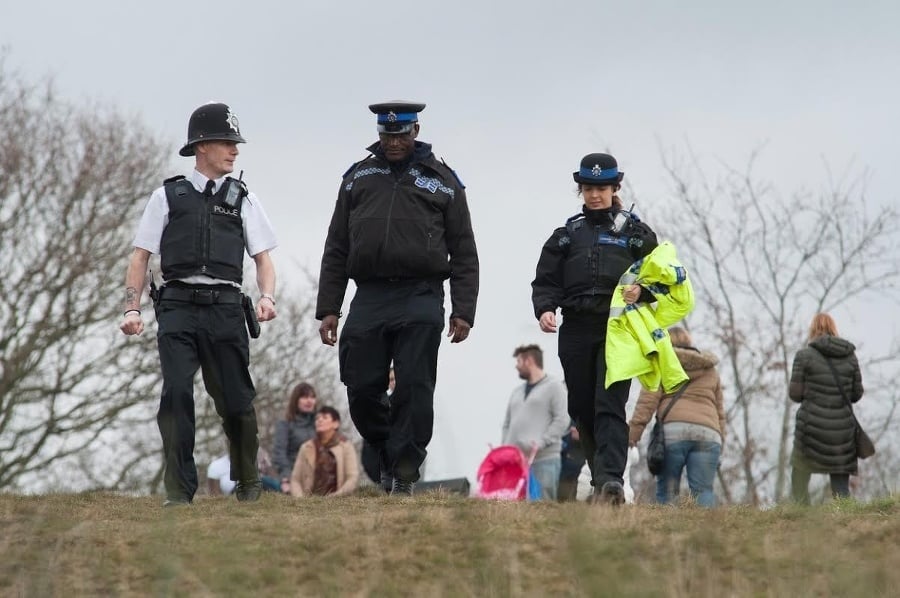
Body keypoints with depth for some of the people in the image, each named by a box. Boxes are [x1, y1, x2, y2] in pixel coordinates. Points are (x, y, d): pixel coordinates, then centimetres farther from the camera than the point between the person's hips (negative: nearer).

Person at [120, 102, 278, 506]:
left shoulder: (243, 200, 16)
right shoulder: (168, 196, 12)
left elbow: (263, 258, 11)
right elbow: (140, 257, 11)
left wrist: (267, 296, -8)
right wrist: (132, 309, 0)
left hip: (225, 308, 1)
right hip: (178, 306, -1)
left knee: (235, 400, 2)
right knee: (176, 393, -16)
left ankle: (248, 480, 25)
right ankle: (179, 489, -12)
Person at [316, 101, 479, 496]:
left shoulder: (441, 181, 11)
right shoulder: (358, 178, 17)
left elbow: (464, 253, 9)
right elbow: (336, 250, 16)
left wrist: (463, 311, -1)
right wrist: (328, 308, 8)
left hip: (421, 299, -2)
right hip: (369, 297, 2)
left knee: (414, 388, -9)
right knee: (362, 390, -3)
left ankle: (404, 474, -5)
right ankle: (388, 452, 18)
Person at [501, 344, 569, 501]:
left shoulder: (553, 386, 4)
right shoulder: (517, 391, 24)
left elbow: (562, 420, -6)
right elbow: (507, 424, 25)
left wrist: (541, 442, -16)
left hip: (544, 460, -6)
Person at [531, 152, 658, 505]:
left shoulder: (635, 232, 10)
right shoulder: (567, 234, 17)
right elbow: (546, 280, 13)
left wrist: (642, 291, -13)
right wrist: (545, 309, -7)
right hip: (576, 331, 4)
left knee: (609, 406, -18)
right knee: (583, 410, 4)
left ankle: (611, 479, -29)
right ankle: (602, 480, 14)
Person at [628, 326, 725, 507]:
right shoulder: (711, 370, 29)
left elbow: (648, 400, 3)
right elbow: (719, 410, 28)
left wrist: (634, 431, 0)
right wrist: (720, 442, 32)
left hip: (673, 430, -3)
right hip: (708, 433, 3)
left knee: (666, 491, -3)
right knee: (703, 490, -7)